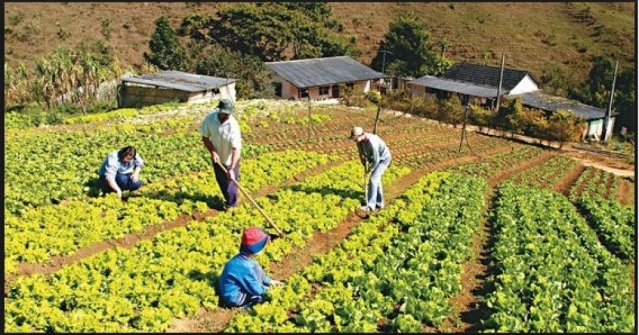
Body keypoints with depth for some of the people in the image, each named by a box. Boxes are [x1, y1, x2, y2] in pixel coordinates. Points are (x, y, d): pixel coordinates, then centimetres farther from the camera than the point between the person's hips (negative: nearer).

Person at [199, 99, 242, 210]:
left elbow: (236, 149, -32)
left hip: (230, 159, -4)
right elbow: (205, 137, -5)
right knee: (220, 180, 20)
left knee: (230, 180, 8)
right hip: (217, 157, 4)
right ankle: (232, 197, 46)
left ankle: (231, 203, 34)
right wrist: (212, 152, -18)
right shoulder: (209, 119, -20)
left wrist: (231, 169, -38)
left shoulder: (233, 125, -31)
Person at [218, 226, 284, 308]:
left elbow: (257, 274, 17)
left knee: (255, 268, 6)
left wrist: (270, 281, 12)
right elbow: (256, 290, -19)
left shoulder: (242, 258, -3)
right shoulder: (245, 267, -31)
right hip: (234, 299, -9)